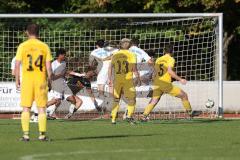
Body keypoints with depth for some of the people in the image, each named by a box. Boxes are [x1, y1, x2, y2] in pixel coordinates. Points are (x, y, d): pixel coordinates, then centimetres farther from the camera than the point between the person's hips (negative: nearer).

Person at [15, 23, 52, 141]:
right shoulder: (44, 46, 1)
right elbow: (48, 66, 0)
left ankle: (25, 134, 0)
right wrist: (49, 79, 10)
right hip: (41, 80, 1)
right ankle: (42, 134, 3)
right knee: (41, 108, 6)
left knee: (26, 108, 4)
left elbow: (17, 64, -3)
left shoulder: (22, 46, -1)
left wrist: (17, 80, 5)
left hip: (26, 79, -1)